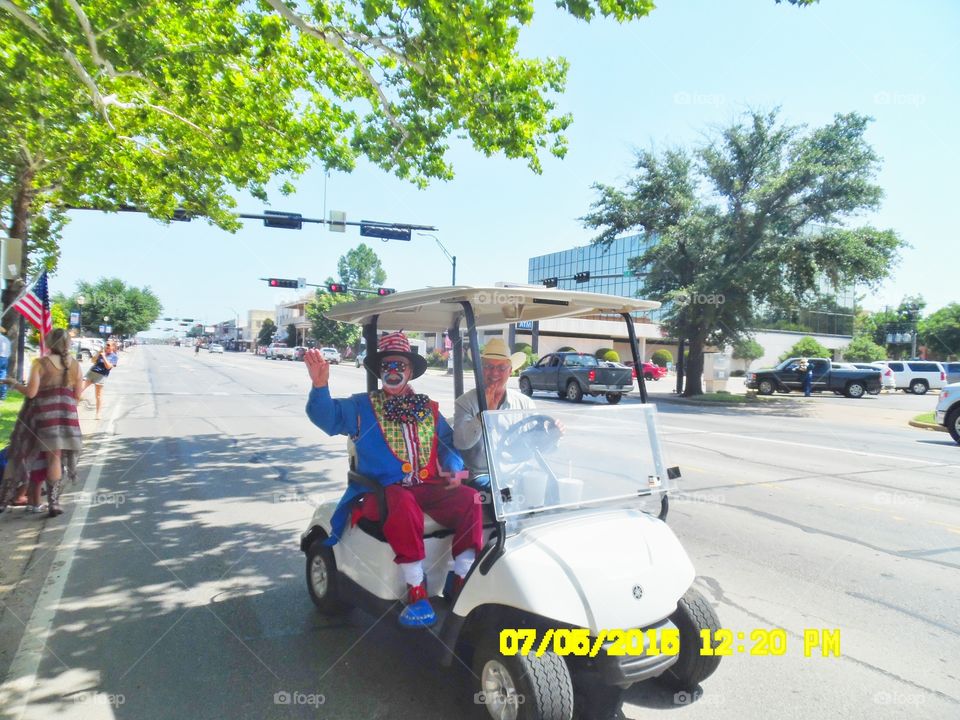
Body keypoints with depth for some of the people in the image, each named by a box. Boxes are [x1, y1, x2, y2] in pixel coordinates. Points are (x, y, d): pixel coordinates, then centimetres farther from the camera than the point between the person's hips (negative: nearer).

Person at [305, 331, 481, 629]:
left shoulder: (429, 410, 19)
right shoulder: (361, 406, 10)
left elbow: (449, 444, 19)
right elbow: (326, 415, -6)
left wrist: (454, 469, -3)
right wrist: (320, 386, -26)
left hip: (427, 489, 3)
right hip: (381, 492, -3)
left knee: (469, 498, -22)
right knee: (404, 503, -37)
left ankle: (464, 582, -16)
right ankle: (416, 591, -27)